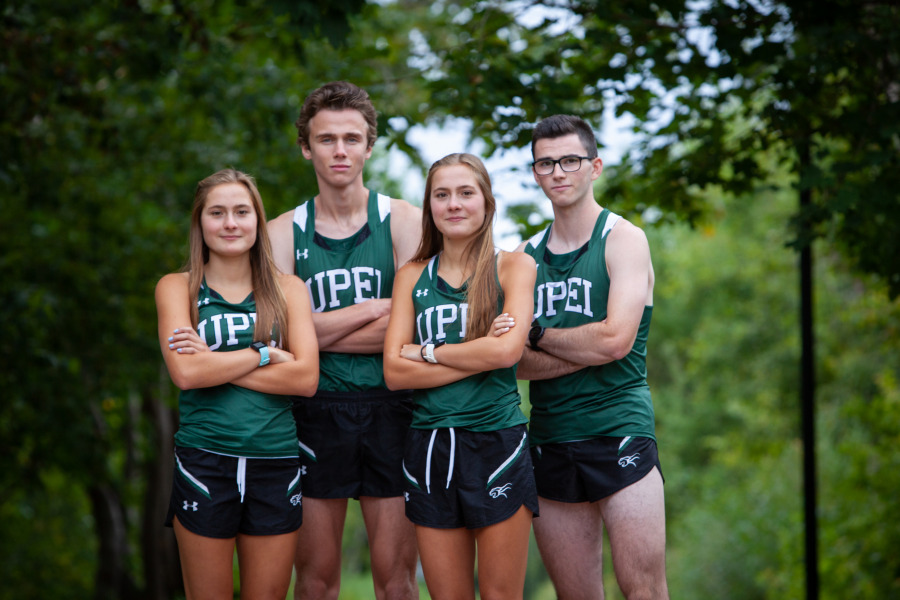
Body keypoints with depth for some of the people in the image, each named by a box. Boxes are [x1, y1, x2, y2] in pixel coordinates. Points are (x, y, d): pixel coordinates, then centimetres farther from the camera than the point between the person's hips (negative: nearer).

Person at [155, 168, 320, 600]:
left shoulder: (288, 289, 10)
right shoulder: (176, 288, 5)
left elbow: (306, 377, -4)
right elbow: (186, 372, -11)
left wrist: (216, 363, -8)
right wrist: (265, 353, -7)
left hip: (276, 462, 2)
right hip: (205, 462, -2)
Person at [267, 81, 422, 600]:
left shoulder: (403, 221, 3)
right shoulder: (284, 232, 7)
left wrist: (319, 334, -6)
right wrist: (374, 308, -7)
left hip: (390, 407, -1)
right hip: (316, 413, 1)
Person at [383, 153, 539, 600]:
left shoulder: (513, 267, 3)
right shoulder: (412, 276, 10)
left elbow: (508, 350, -13)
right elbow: (394, 372, -1)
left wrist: (427, 352, -4)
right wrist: (480, 355, -9)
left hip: (497, 444, -3)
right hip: (429, 444, 3)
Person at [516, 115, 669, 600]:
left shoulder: (623, 240, -1)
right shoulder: (525, 256, 12)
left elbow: (616, 340, -13)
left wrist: (538, 334, -2)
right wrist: (585, 352, -13)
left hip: (619, 430, -4)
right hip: (549, 438, 5)